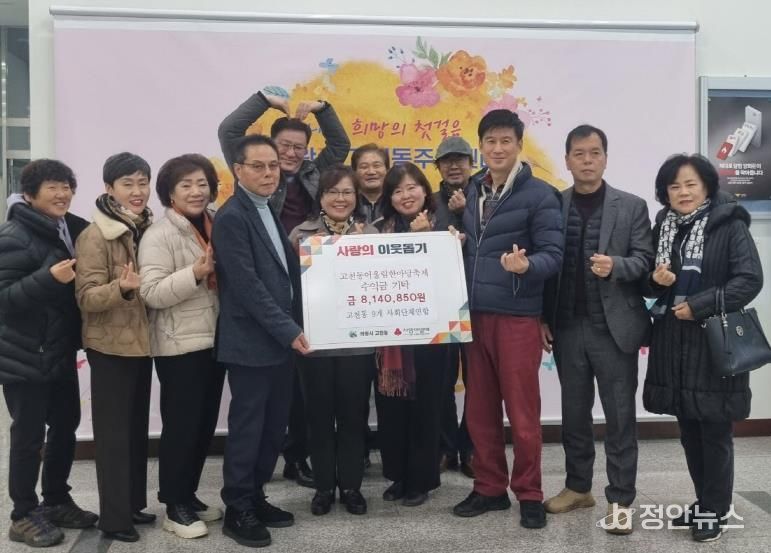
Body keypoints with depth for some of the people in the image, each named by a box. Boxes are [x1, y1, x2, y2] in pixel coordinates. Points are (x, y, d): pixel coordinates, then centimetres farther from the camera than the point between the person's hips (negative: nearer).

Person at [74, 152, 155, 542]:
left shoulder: (150, 229, 6)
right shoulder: (95, 235, -13)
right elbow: (86, 297, -19)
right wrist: (121, 288, -35)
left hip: (143, 342, 7)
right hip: (111, 346, -7)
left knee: (138, 426, 15)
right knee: (114, 430, 0)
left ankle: (134, 504, 28)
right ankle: (114, 516, 11)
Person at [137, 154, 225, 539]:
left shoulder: (215, 228, 12)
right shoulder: (159, 235, -10)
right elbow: (151, 292, -21)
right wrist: (195, 273, -29)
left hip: (214, 340, 7)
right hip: (179, 346, -7)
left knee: (205, 423, 13)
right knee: (181, 424, -1)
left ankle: (189, 495, 28)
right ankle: (175, 507, 13)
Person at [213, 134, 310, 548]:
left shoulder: (271, 212, 14)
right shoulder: (231, 218, -12)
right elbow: (247, 286, -19)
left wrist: (292, 330, 9)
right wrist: (289, 330, -18)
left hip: (281, 340, 8)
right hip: (251, 342, -8)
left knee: (274, 426, 13)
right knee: (247, 427, 2)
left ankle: (255, 497, 27)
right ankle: (237, 510, 15)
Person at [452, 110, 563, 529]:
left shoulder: (539, 194, -6)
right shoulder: (471, 192, 14)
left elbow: (553, 254, -11)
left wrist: (526, 265, -30)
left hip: (517, 316, -6)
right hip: (474, 314, 6)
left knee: (522, 410, 3)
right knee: (479, 410, 11)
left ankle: (529, 495, 17)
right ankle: (489, 488, 26)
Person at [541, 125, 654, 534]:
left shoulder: (631, 206, 1)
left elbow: (644, 260, -4)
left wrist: (616, 265, -25)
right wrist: (543, 318, 2)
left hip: (614, 327, -2)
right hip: (568, 327, 2)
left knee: (619, 416, 3)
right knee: (574, 412, 13)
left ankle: (620, 498, 13)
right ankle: (577, 487, 27)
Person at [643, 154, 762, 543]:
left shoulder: (730, 226, -7)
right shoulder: (663, 227, 10)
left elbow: (750, 279, -14)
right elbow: (651, 280, 18)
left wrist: (699, 305, -18)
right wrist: (657, 279, -6)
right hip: (674, 342, 6)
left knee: (715, 432, 2)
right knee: (689, 431, 13)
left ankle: (715, 510, 16)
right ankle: (704, 502, 27)